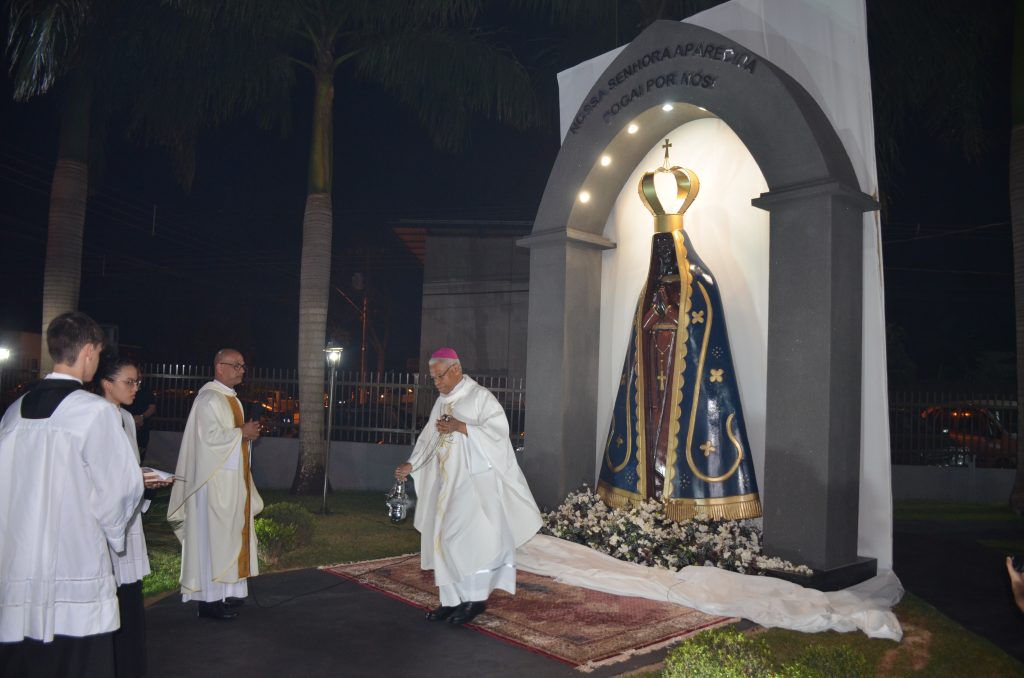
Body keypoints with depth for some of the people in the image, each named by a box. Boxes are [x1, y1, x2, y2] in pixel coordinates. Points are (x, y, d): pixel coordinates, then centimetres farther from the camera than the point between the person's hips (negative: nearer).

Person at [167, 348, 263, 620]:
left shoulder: (231, 399, 15)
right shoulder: (209, 399, -14)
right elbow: (210, 437, -22)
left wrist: (248, 433, 6)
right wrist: (241, 433, -13)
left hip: (233, 478, 10)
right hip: (216, 479, -9)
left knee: (232, 532, 12)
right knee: (214, 535, -4)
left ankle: (226, 591, 20)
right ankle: (210, 598, 3)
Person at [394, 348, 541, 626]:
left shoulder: (480, 396, -6)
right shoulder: (441, 403, 15)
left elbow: (498, 429, -17)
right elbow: (429, 439, 15)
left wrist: (460, 427, -21)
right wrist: (411, 465, 0)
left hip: (473, 482, -7)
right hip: (445, 483, 7)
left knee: (466, 538, -12)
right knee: (442, 539, 6)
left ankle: (476, 598, 3)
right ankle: (451, 600, 14)